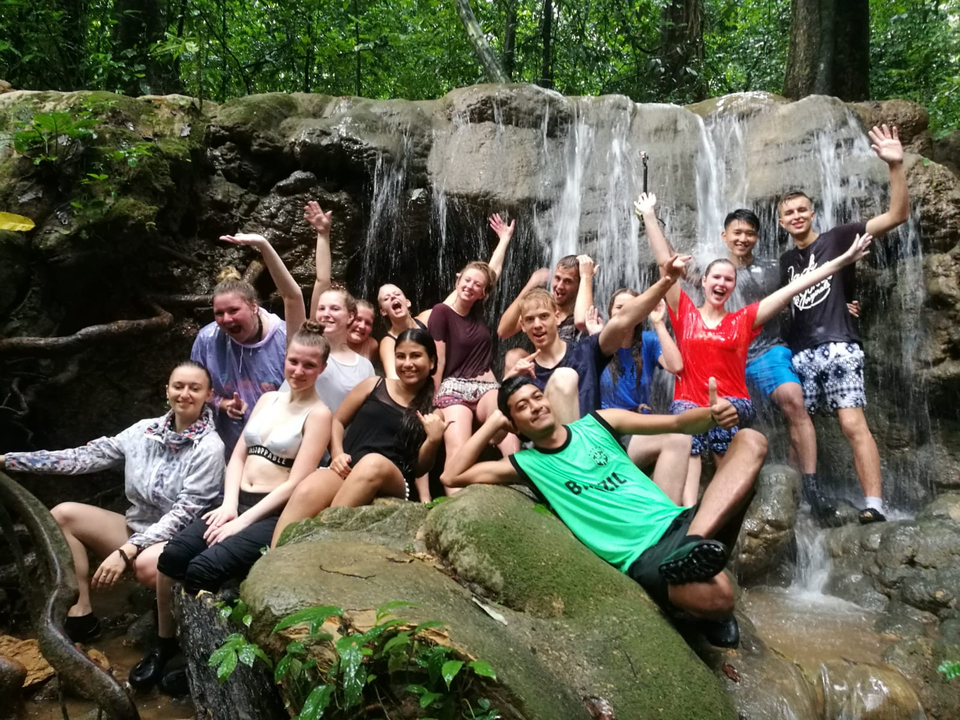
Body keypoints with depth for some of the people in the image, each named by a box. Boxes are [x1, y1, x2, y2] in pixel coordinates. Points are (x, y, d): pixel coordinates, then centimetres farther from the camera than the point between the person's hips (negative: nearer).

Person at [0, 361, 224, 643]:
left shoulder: (209, 447, -14)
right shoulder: (145, 430, 2)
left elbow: (185, 512, -19)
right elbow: (86, 456, 0)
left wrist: (126, 551, -25)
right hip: (137, 529, 7)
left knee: (146, 564, -38)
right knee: (63, 514, -7)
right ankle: (80, 615, -3)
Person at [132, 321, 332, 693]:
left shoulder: (319, 414, -5)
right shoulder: (268, 399, 14)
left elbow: (296, 484, -12)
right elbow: (238, 456, 12)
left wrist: (244, 521, -16)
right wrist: (229, 504, -5)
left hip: (274, 513, -5)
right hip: (238, 502, 6)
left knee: (203, 569, -26)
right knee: (173, 554, -18)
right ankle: (164, 642, 4)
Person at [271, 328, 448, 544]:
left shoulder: (433, 412, 12)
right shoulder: (374, 386, 15)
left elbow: (419, 469, 10)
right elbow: (337, 421, 19)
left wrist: (434, 440, -9)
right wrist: (338, 454, 0)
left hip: (394, 484, -1)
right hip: (347, 470, 2)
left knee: (374, 463, -40)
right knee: (306, 492, -34)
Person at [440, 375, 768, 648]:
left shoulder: (597, 423, 13)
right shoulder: (528, 464, 7)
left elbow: (677, 424, 11)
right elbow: (451, 477, 4)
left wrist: (712, 414, -11)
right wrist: (492, 424, 5)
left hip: (680, 521, 5)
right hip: (644, 556, -5)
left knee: (750, 440, -14)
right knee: (715, 594, -38)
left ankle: (694, 545, -27)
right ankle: (713, 615, -2)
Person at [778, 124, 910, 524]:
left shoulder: (836, 239, 3)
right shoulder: (785, 261, 18)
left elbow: (898, 214, -6)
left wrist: (895, 166, -18)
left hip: (837, 347, -6)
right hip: (799, 353, 6)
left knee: (853, 424, -14)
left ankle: (874, 505, -16)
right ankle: (808, 496, 7)